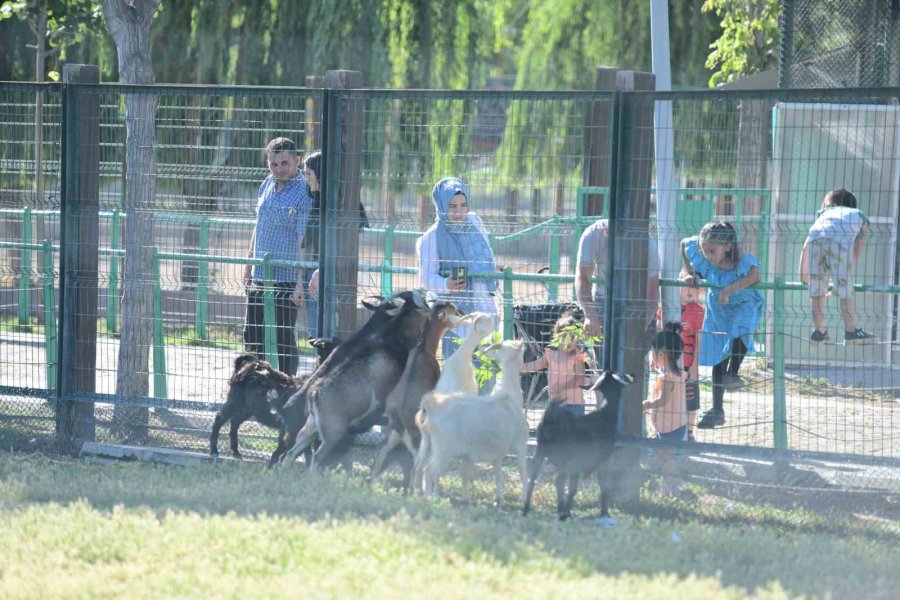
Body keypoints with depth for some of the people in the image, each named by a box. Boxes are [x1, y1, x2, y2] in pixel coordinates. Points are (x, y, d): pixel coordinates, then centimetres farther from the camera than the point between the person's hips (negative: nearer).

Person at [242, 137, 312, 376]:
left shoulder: (303, 193, -13)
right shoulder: (266, 186, 10)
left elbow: (303, 243, -18)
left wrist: (300, 283, -23)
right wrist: (248, 267, 21)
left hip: (286, 280, -8)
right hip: (259, 276, 8)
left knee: (284, 340, -3)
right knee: (252, 337, 12)